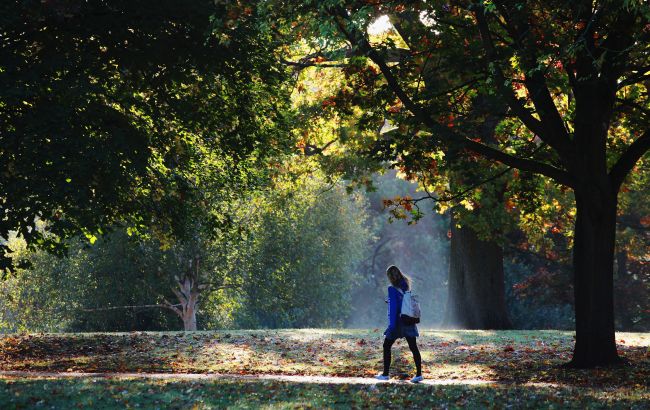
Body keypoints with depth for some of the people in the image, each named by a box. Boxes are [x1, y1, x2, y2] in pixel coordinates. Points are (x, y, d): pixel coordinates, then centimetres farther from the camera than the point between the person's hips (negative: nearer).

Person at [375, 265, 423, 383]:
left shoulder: (393, 289, -13)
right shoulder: (406, 286, 7)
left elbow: (393, 308, -16)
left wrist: (392, 324, -16)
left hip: (398, 321, -6)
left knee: (386, 346, 8)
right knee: (413, 347, 4)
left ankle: (385, 374, 11)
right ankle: (419, 374, 0)